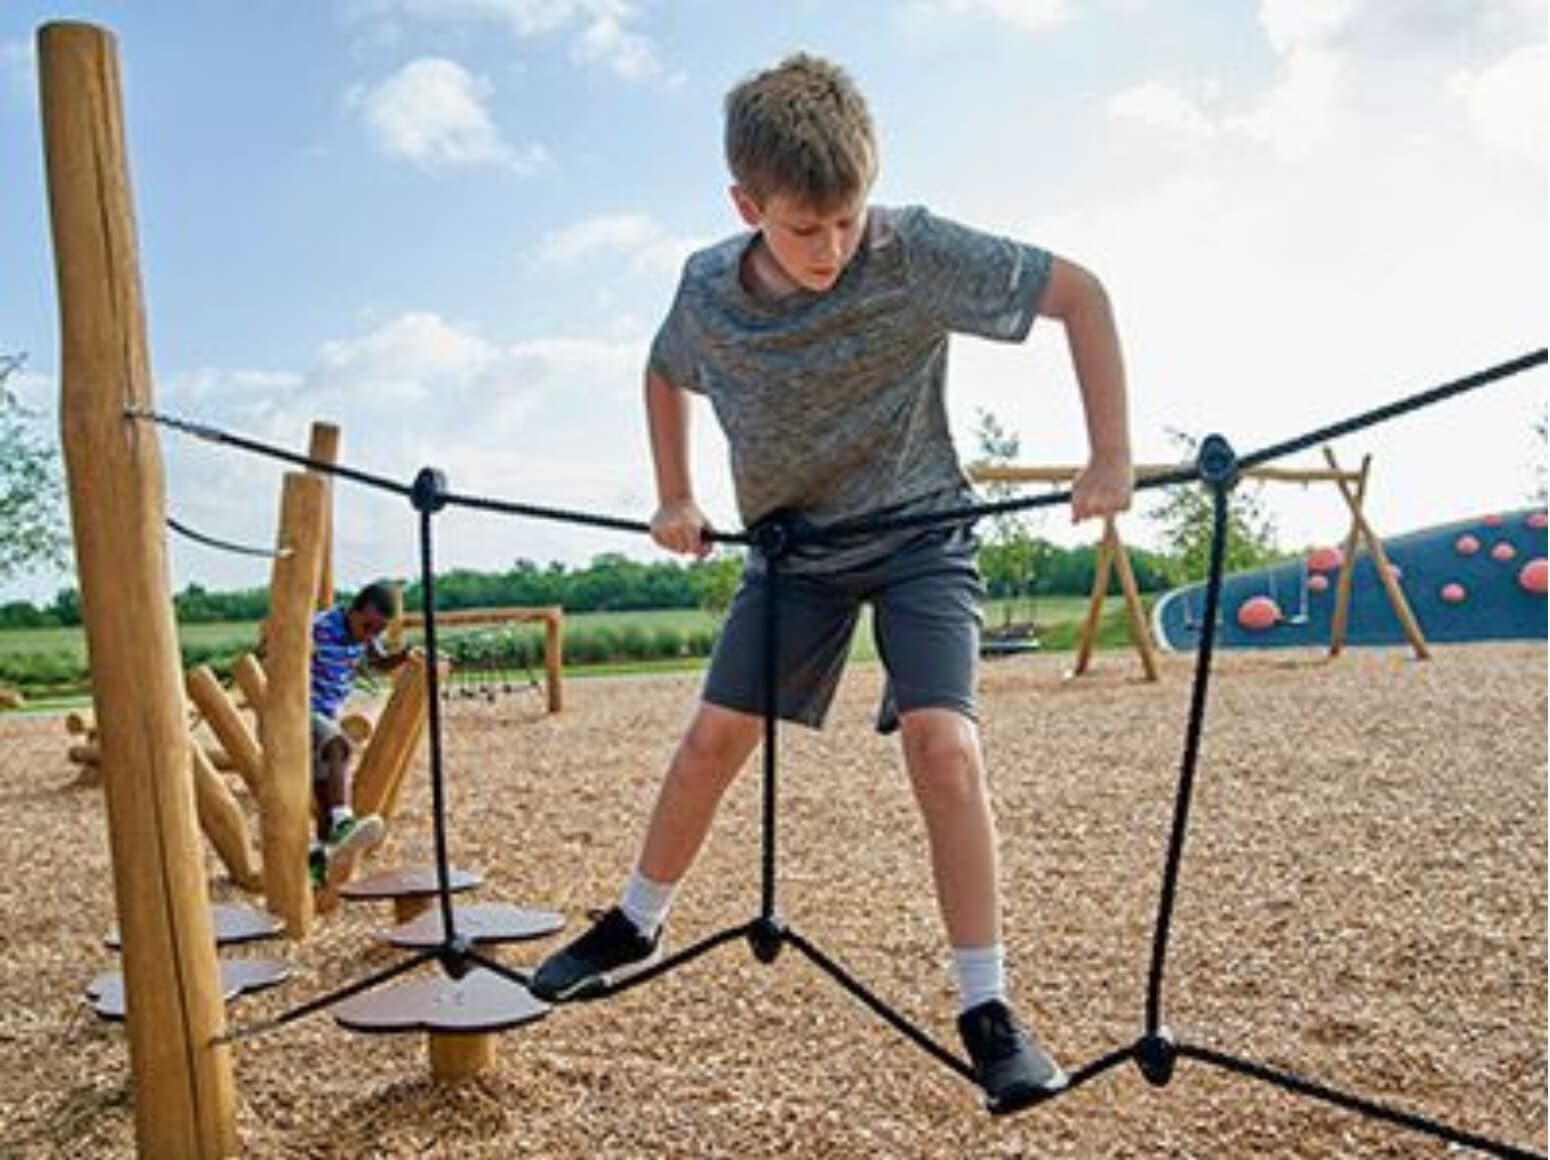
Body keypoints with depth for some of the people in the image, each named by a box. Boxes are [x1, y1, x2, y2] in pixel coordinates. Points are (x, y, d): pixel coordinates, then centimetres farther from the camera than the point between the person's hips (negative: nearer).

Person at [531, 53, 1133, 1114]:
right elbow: (667, 375, 12)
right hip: (793, 542, 3)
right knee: (714, 737, 2)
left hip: (919, 533, -3)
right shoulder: (708, 291, -11)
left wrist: (1111, 459, -20)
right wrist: (675, 499, 7)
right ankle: (637, 925, 25)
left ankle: (987, 1008, -7)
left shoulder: (916, 252, -22)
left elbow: (1079, 291, -17)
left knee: (943, 743, -20)